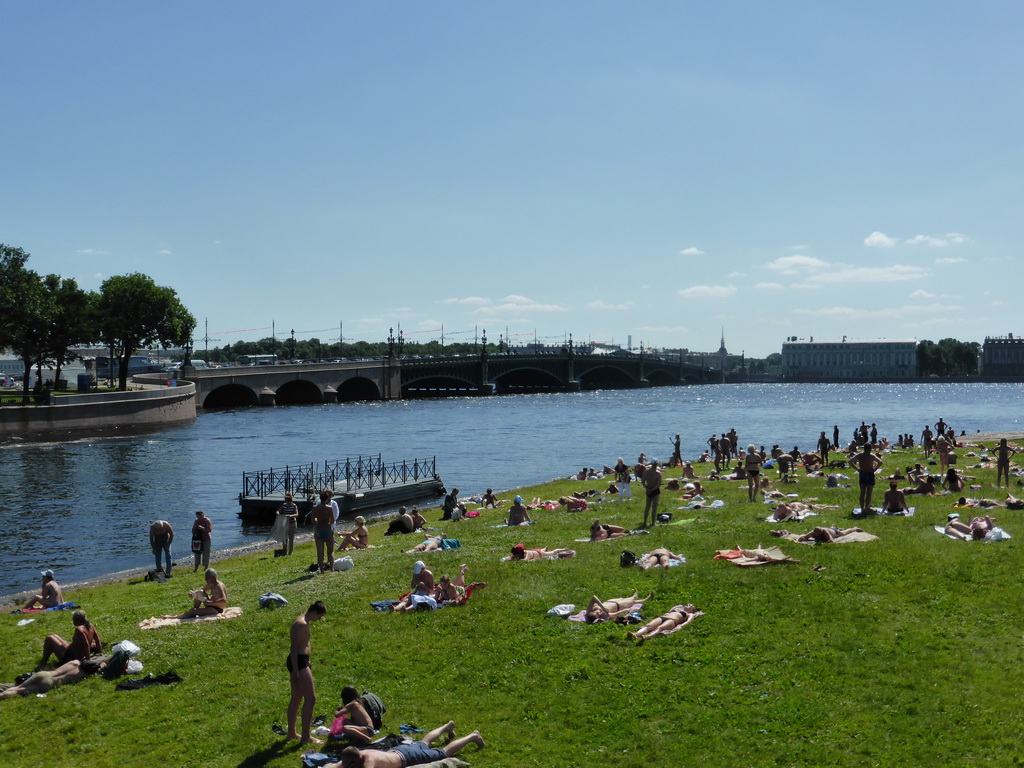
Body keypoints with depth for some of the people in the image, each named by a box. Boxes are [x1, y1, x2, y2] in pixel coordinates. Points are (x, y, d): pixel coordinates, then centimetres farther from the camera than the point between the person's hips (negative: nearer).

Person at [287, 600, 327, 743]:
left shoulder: (303, 622, 14)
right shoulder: (302, 624, -18)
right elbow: (294, 647, -21)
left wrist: (307, 661, 27)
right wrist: (295, 670, -22)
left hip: (300, 661, 11)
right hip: (299, 663, -11)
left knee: (296, 698, 17)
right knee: (310, 698, -8)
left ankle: (291, 733, 27)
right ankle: (306, 736, -5)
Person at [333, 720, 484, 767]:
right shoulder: (356, 754, -22)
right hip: (397, 750, 7)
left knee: (444, 753, 13)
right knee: (424, 743, 36)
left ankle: (472, 736, 32)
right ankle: (448, 726, 61)